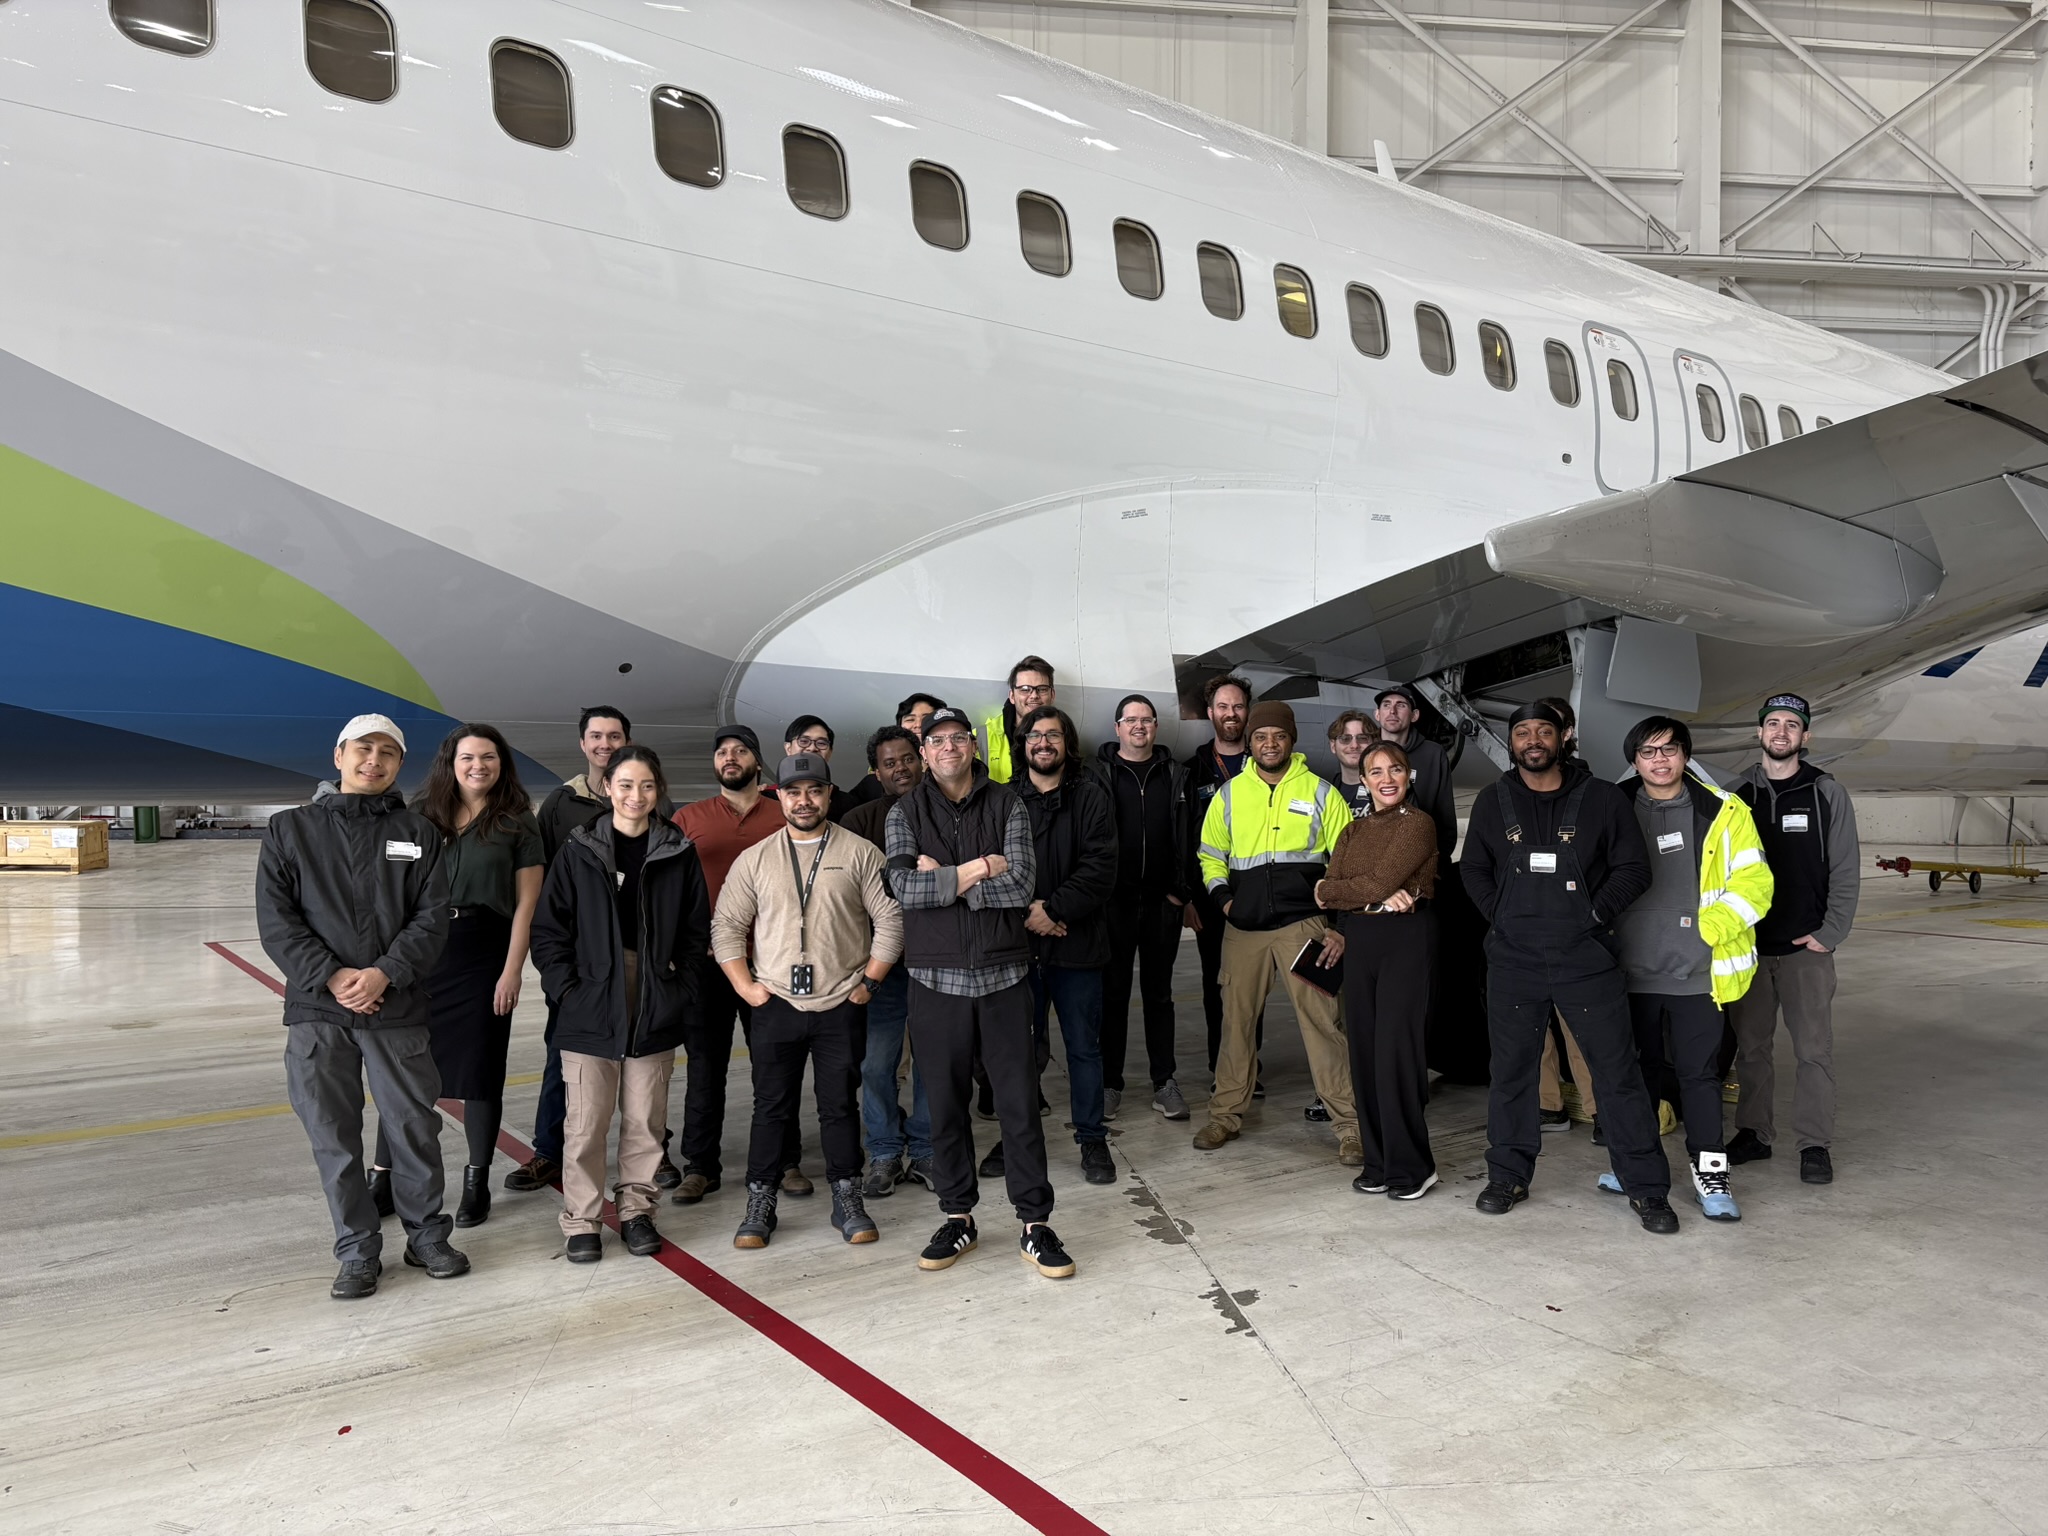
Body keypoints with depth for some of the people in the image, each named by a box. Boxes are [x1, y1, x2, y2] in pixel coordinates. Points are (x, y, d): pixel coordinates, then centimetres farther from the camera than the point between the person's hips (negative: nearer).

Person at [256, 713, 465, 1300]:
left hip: (399, 1009, 0)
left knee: (414, 1128, 6)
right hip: (317, 1010, 0)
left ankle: (427, 1235, 24)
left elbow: (433, 917, 0)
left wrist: (384, 974, -14)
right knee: (334, 1136, 6)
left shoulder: (418, 832, 7)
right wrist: (331, 976, -12)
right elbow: (275, 918, -1)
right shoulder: (291, 828, 7)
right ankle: (358, 1251, 20)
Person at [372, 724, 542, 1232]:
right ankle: (382, 1180, 17)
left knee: (480, 1070, 6)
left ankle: (477, 1183, 19)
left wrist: (512, 971, -8)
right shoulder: (421, 815, 7)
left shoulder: (517, 824, 2)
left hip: (485, 955, -2)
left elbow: (526, 904, -1)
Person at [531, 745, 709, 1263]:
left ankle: (637, 1211, 25)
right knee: (586, 1122, 2)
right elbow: (548, 930, 1)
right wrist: (567, 990, -7)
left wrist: (683, 991, -1)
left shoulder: (679, 855, 4)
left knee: (646, 1120, 10)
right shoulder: (579, 852, 0)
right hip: (590, 1010, -1)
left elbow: (696, 932, 7)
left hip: (656, 1014, 1)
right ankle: (581, 1221, 16)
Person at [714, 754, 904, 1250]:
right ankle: (760, 1205, 19)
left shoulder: (860, 853, 1)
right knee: (772, 1107, 7)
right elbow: (726, 927, 7)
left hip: (842, 1006, -1)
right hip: (774, 1005, 1)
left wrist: (868, 983, -4)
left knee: (840, 1105, 7)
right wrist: (746, 987, -2)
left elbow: (891, 920, -1)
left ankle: (847, 1201, 20)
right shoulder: (754, 859, 5)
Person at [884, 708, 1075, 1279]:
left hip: (1003, 974, 0)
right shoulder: (905, 813, 4)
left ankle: (1034, 1224, 13)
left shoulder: (1007, 806, 3)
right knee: (946, 1105, 10)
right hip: (937, 978, 1)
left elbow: (1022, 886, -10)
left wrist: (944, 878, -12)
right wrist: (979, 868, -12)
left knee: (1021, 1103, 3)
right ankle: (957, 1218, 25)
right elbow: (904, 887, -12)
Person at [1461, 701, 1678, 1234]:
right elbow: (1474, 869, 16)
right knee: (1511, 1071, 10)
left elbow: (1634, 868, 2)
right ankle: (1507, 1177, 24)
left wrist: (1594, 914, -6)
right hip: (1513, 959, 2)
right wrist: (1501, 915, 4)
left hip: (1586, 957, -2)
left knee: (1618, 1072, 1)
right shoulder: (1493, 801, 8)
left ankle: (1647, 1189, 12)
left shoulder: (1601, 798, 1)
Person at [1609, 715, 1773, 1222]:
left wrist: (1711, 925, -15)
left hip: (1697, 971, -2)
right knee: (1639, 1068, 14)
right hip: (1632, 968, 2)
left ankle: (1710, 1173, 16)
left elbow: (1753, 882, -2)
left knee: (1699, 1073, 2)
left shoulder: (1722, 812, -1)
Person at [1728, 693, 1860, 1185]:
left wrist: (1830, 933, -7)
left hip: (1807, 946, -2)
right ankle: (1753, 1132, 19)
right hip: (1747, 947, 2)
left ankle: (1815, 1143, 9)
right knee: (1750, 1046, 8)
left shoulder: (1828, 794, 3)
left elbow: (1846, 871, 0)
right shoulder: (1737, 794, 7)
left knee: (1813, 1048, 0)